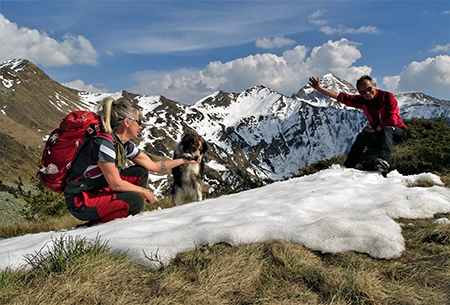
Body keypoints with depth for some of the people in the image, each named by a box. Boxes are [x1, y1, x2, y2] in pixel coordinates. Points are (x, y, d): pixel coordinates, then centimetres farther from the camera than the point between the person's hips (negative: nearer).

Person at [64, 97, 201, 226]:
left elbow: (154, 166, 9)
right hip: (80, 203, -9)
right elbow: (116, 184, -25)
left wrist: (184, 160, 12)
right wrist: (144, 192, -12)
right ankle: (95, 225, -5)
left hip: (100, 190, 9)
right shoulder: (104, 143, -25)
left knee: (140, 172, 5)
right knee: (135, 201, -24)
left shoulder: (125, 146, 1)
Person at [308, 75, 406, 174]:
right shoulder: (361, 100, -2)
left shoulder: (387, 96, -17)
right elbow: (340, 96, -8)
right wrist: (319, 88, -16)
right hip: (378, 133, 5)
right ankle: (348, 167, -24)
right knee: (363, 136, -22)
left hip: (397, 131, -4)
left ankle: (384, 161, -57)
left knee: (386, 129, -36)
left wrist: (374, 129, -22)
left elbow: (392, 120, -25)